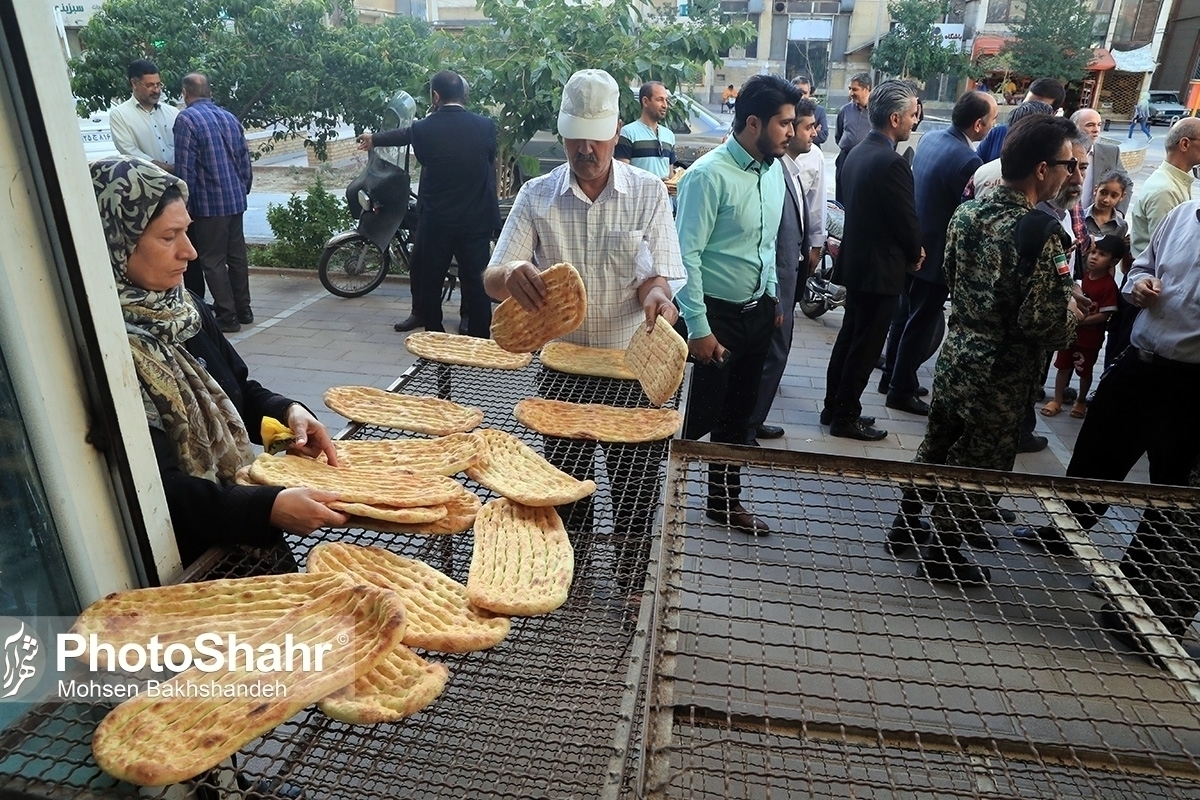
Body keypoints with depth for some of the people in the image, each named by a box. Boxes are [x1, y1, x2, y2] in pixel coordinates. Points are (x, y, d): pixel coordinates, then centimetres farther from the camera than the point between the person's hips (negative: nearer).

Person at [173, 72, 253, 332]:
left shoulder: (186, 119, -9)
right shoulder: (230, 117, 10)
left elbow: (185, 168, -12)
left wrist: (184, 205, -5)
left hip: (208, 203, -6)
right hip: (236, 199, 7)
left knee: (213, 261, 0)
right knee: (237, 255, 13)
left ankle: (228, 317, 2)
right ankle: (243, 310, 21)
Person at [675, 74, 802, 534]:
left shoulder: (774, 169, 7)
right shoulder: (709, 175, -17)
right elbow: (686, 254, -20)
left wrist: (773, 296, 17)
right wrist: (698, 328, -21)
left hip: (758, 311, 8)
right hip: (718, 315, -7)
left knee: (738, 415, 17)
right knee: (700, 416, -1)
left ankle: (724, 501, 33)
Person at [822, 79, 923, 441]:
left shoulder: (858, 153, 7)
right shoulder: (892, 163, -21)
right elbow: (908, 220, -16)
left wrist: (909, 249, 10)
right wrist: (915, 254, 5)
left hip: (855, 262, 9)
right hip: (881, 268, -9)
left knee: (849, 337, 17)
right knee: (865, 346, 2)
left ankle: (833, 407, 26)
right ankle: (846, 417, 12)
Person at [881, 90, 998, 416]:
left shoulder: (929, 138, 2)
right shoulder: (968, 160, -23)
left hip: (912, 244, 8)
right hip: (937, 252, -8)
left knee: (904, 313, 19)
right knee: (921, 322, 3)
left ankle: (891, 376, 30)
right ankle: (901, 390, 13)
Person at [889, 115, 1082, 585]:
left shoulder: (967, 212, -2)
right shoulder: (1042, 232, -23)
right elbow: (1044, 324, -24)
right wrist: (1071, 317, -2)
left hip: (955, 357, 7)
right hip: (1001, 376, -7)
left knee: (936, 448, 21)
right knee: (980, 468, 11)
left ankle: (906, 526, 36)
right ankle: (943, 554, 25)